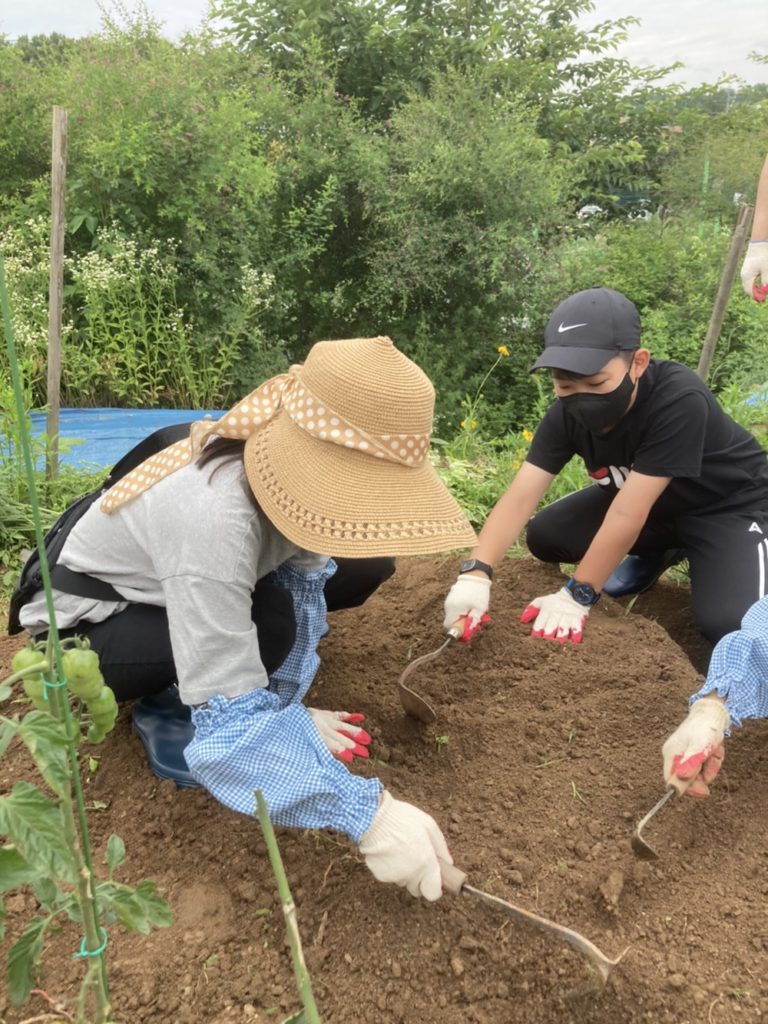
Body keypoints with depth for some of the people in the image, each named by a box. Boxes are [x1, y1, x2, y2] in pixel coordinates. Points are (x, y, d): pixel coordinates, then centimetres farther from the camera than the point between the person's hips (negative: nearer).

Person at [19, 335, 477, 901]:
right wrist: (367, 813, -44)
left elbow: (300, 587, -10)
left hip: (162, 578, 7)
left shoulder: (294, 472, -21)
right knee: (266, 626, -35)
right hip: (84, 623, -6)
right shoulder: (213, 518, -43)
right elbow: (229, 722, -42)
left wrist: (286, 703, -19)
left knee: (363, 569, -9)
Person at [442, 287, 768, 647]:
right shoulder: (567, 413, -20)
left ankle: (697, 560, 5)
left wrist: (576, 596, -32)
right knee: (545, 535, -9)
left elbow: (628, 514, -36)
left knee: (727, 622, -28)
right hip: (647, 500, 6)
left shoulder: (680, 401, -37)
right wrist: (475, 573, -40)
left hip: (732, 505, -5)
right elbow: (520, 496, -26)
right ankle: (655, 553, 12)